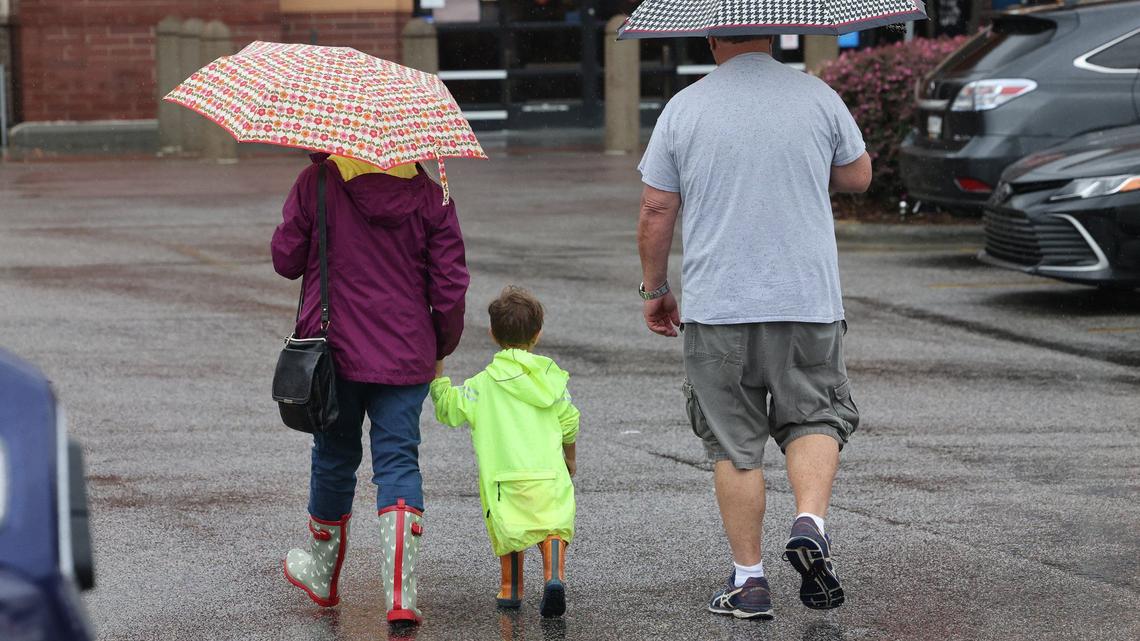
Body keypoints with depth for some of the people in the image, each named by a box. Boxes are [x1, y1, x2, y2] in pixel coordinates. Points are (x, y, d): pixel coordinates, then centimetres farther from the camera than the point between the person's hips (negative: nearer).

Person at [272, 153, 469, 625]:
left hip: (334, 349, 0)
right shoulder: (429, 195, -3)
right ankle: (401, 595, -13)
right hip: (406, 357, 0)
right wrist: (440, 349, 13)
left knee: (334, 458, 17)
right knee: (399, 463, 1)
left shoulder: (318, 183, -8)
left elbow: (286, 260, -1)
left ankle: (322, 573, 36)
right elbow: (450, 285, -3)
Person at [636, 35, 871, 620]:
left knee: (734, 444, 7)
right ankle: (810, 522, -10)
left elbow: (656, 211, 1)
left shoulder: (684, 109, -2)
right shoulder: (818, 98, 0)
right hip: (808, 298, 0)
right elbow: (858, 177, 15)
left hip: (717, 307, 0)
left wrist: (654, 289, 14)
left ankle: (749, 580, 8)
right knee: (814, 417, 14)